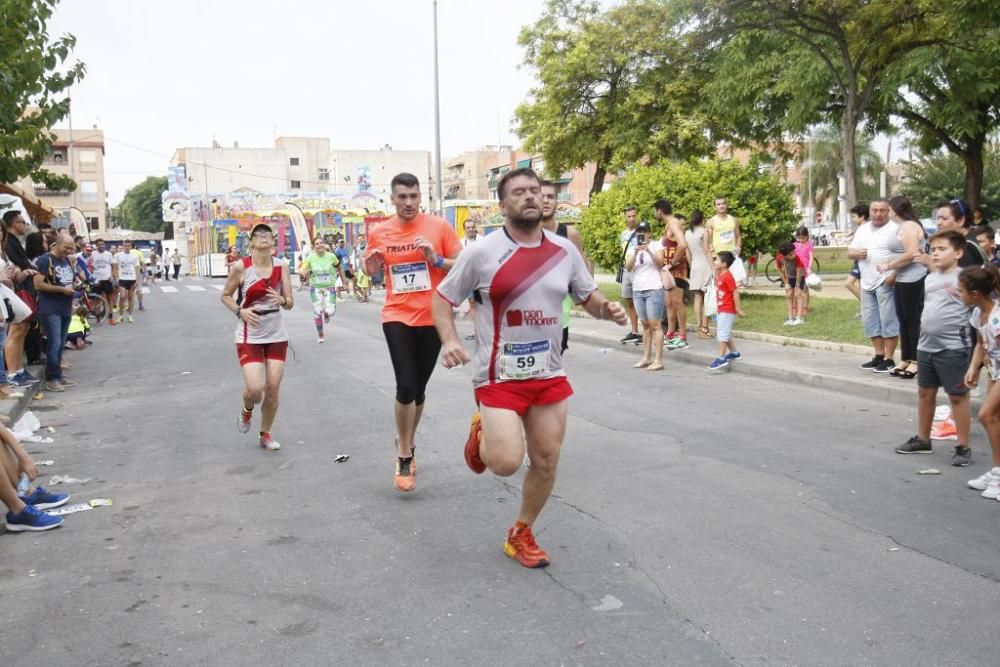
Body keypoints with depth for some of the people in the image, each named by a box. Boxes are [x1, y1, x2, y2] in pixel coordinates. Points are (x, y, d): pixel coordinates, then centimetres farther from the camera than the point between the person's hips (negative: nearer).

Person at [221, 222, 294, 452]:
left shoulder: (282, 266, -1)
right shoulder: (240, 267, -9)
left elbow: (290, 303, 2)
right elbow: (226, 295, 4)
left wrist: (282, 300, -21)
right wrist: (240, 311, -14)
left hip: (276, 335, 3)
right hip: (249, 336, -3)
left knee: (273, 388, 2)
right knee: (255, 389, -13)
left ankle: (265, 434, 25)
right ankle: (246, 410, 24)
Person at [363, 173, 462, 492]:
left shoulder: (438, 226, -4)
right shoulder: (378, 232, 1)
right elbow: (371, 271, 15)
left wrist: (437, 260, -19)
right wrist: (371, 262, -7)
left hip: (432, 318, 1)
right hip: (397, 317, 0)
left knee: (419, 388, 14)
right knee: (406, 387, -12)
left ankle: (407, 443, 38)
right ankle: (404, 459, 5)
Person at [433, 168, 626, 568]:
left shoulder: (565, 250, 2)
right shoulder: (482, 252, -10)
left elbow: (587, 295, 15)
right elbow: (442, 297, -1)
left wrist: (607, 309, -8)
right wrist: (449, 341, -18)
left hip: (549, 374, 5)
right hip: (500, 376, -4)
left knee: (546, 461, 9)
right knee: (506, 463, -15)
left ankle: (521, 535, 32)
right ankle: (482, 432, 22)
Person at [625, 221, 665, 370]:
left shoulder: (656, 245, 1)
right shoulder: (632, 249, 11)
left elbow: (660, 263, -12)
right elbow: (628, 268, -3)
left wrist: (649, 251, -24)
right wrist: (635, 253, -18)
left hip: (654, 290, -4)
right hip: (637, 291, 4)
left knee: (655, 325, -8)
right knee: (645, 325, 8)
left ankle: (658, 361, -10)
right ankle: (646, 358, 12)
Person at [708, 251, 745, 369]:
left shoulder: (728, 276, -19)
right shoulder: (720, 275, 9)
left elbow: (735, 292, -20)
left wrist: (738, 309, -19)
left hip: (727, 311, -10)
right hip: (721, 310, 10)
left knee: (723, 333, -8)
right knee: (725, 333, 17)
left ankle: (721, 358, -5)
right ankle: (734, 352, 29)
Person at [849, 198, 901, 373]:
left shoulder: (895, 229, -6)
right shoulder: (862, 229, 15)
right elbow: (849, 253, 18)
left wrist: (894, 275, -22)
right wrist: (857, 254, -5)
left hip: (886, 282, -7)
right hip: (867, 283, 7)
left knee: (888, 321, -4)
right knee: (871, 321, 11)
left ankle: (889, 359, 1)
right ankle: (879, 356, 21)